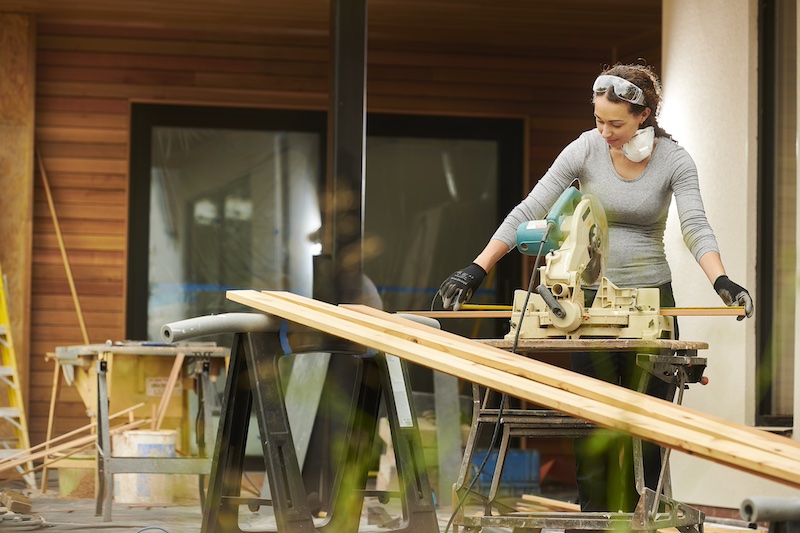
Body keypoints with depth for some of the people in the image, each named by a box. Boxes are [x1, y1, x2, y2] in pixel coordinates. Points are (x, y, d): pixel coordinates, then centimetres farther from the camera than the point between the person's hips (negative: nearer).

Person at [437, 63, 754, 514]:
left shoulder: (674, 161, -9)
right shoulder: (585, 150, -9)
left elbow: (696, 228, -19)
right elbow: (529, 212, -10)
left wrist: (722, 281, -39)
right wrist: (475, 271, -17)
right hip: (591, 297, 0)